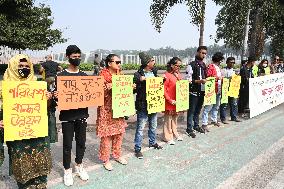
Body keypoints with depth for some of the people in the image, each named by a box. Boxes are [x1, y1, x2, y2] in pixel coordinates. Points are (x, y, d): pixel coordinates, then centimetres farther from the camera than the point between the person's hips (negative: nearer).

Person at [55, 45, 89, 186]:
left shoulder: (84, 76, 8)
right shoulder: (61, 76, -3)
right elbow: (57, 94, -3)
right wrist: (56, 96, -25)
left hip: (82, 113, 3)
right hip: (67, 115, -3)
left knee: (81, 142, 13)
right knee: (67, 144, 6)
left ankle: (79, 166, 33)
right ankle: (67, 170, 24)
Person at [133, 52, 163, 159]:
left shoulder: (154, 72, 7)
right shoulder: (138, 74, -15)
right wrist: (140, 80, -29)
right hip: (143, 105, -7)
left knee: (153, 126, 22)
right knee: (140, 128, 2)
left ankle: (152, 142, 42)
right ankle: (137, 149, 14)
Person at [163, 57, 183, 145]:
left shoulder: (178, 74, 9)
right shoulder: (167, 75, -13)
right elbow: (164, 89, -16)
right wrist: (170, 100, -17)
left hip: (177, 101, 7)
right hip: (170, 102, -7)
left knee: (175, 117, 18)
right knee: (168, 119, 3)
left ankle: (174, 133, 33)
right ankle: (168, 137, 14)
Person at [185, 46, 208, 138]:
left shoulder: (204, 65, 12)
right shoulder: (191, 65, -12)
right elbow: (188, 80, -15)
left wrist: (206, 80, 5)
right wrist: (199, 81, -23)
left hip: (202, 91, 7)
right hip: (194, 92, -7)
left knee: (198, 110, 18)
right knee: (191, 110, 1)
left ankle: (196, 125, 33)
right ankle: (189, 129, 12)